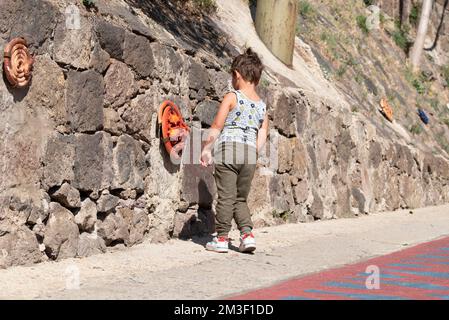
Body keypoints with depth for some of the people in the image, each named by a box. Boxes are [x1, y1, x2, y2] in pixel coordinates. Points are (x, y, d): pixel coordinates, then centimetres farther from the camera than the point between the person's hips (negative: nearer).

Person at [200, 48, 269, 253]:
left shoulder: (232, 97, -1)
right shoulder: (262, 106, 13)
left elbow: (216, 127, -2)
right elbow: (261, 139, 9)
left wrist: (206, 149, 5)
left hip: (228, 148, -5)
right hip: (250, 153, 5)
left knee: (226, 196, 0)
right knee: (241, 198, 16)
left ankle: (221, 238, 3)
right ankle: (247, 234, 1)